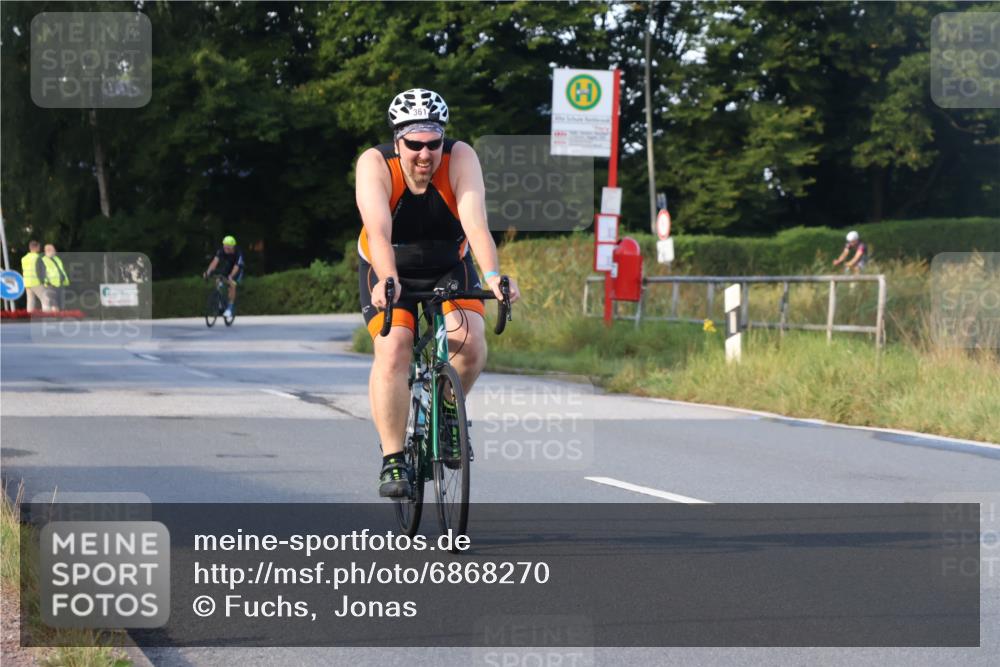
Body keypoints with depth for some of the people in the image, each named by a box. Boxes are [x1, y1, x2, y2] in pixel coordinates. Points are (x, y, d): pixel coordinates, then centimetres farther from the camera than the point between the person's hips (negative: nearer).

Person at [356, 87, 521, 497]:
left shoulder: (461, 158, -25)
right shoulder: (375, 164, -26)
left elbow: (475, 222, -38)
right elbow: (378, 229, -41)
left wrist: (492, 274, -54)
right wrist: (387, 280, -58)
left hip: (449, 267, 1)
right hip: (389, 271, -1)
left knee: (470, 343, -22)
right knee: (393, 351, -23)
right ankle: (392, 461, -16)